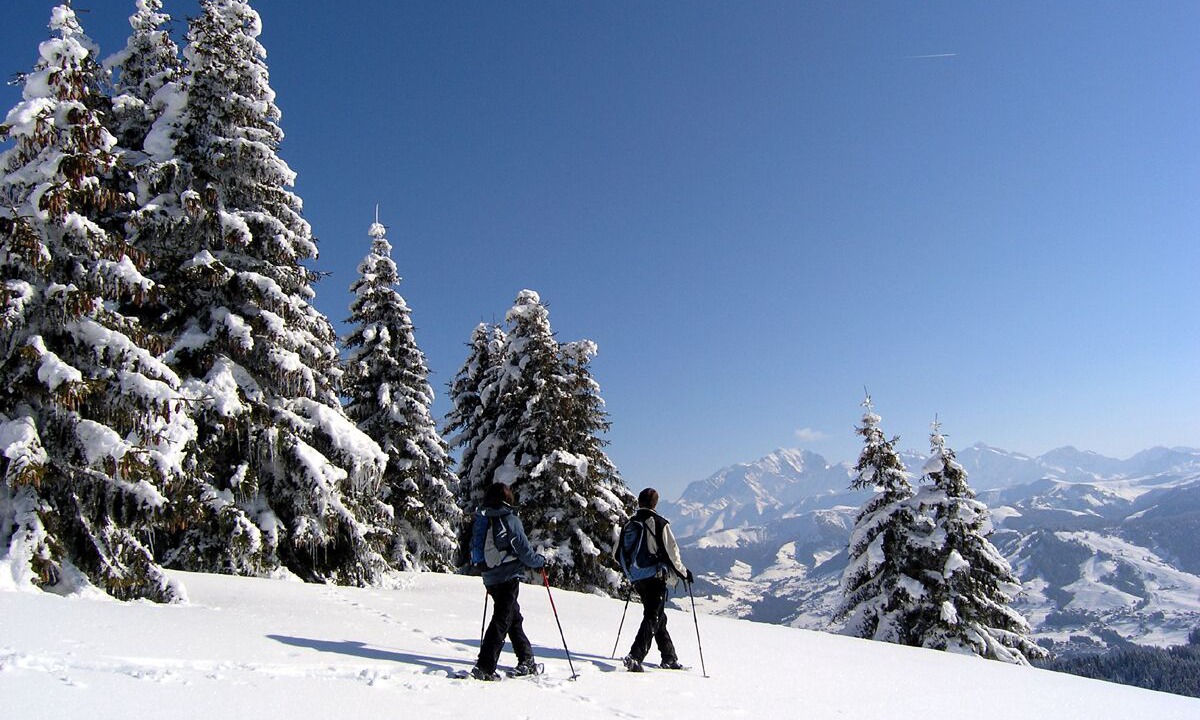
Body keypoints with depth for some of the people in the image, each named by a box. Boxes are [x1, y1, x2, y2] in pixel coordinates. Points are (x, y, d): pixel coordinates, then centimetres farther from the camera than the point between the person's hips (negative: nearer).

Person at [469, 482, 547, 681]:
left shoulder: (480, 520, 9)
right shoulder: (510, 520, -11)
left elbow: (475, 549, 17)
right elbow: (524, 551, -10)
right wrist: (541, 561, 8)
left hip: (490, 578, 8)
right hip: (509, 577, -7)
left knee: (515, 618, 18)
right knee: (501, 621, -5)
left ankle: (526, 661, 27)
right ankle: (484, 667, -11)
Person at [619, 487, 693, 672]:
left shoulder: (628, 525, 11)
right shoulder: (658, 523, -7)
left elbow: (622, 555, 15)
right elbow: (671, 551, -7)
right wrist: (683, 573, 6)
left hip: (637, 580, 7)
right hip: (655, 576, -6)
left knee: (659, 617, 18)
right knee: (653, 618, -6)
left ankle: (669, 658, 24)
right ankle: (635, 657, -19)